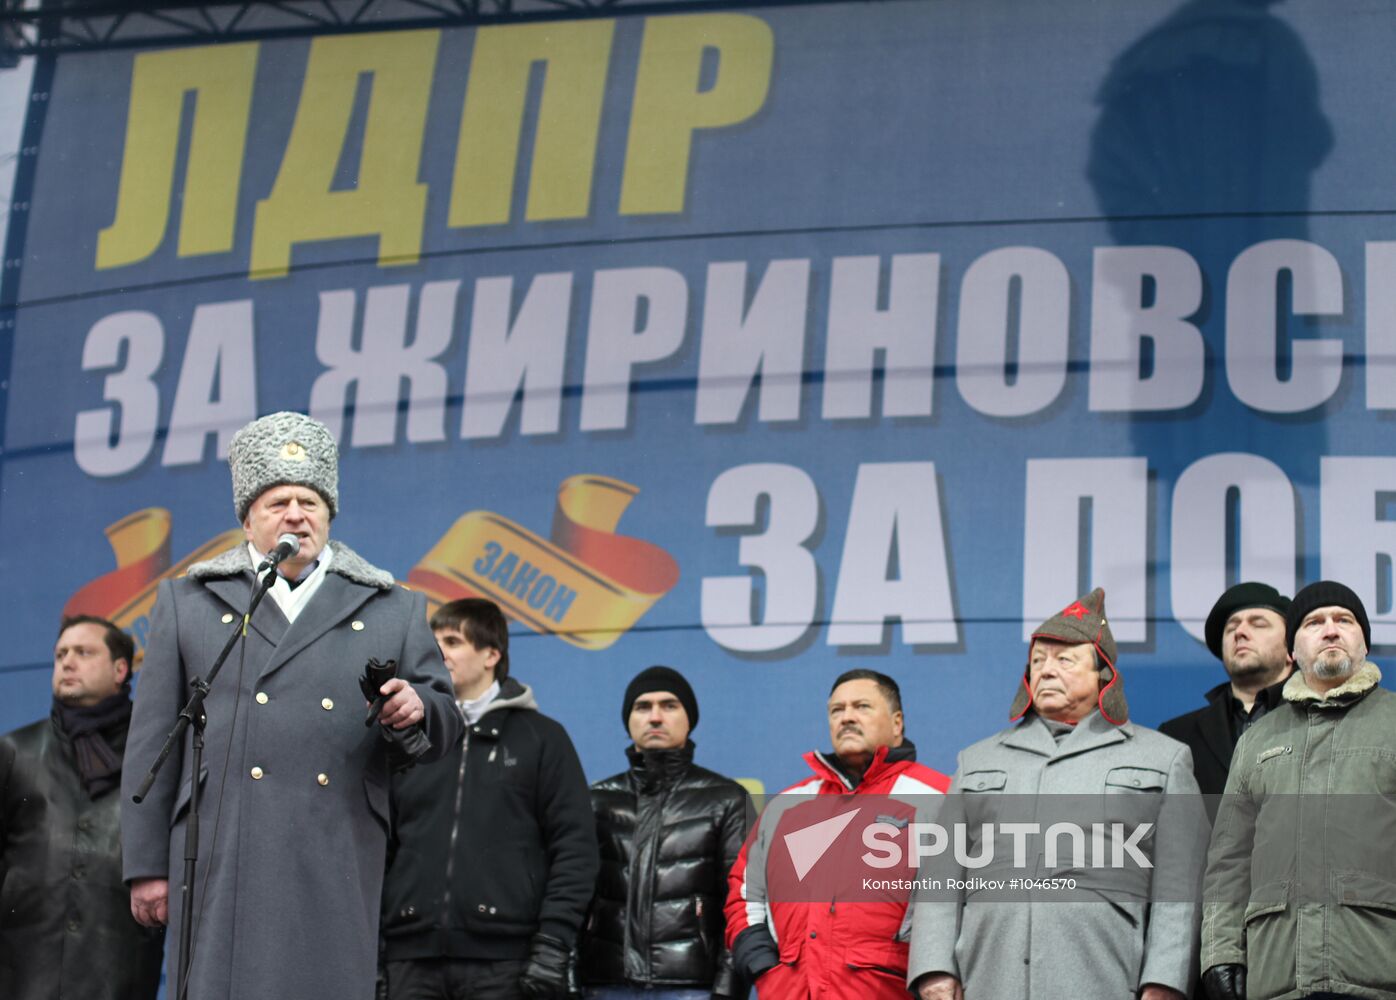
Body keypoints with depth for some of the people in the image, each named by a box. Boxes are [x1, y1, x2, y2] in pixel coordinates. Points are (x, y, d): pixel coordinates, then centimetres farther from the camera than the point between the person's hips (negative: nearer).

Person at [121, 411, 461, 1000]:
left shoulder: (393, 612, 17)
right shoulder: (188, 603, 15)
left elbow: (445, 726, 17)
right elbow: (152, 745, 11)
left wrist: (418, 709, -8)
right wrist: (146, 866, 5)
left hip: (337, 872, 1)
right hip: (223, 864, -1)